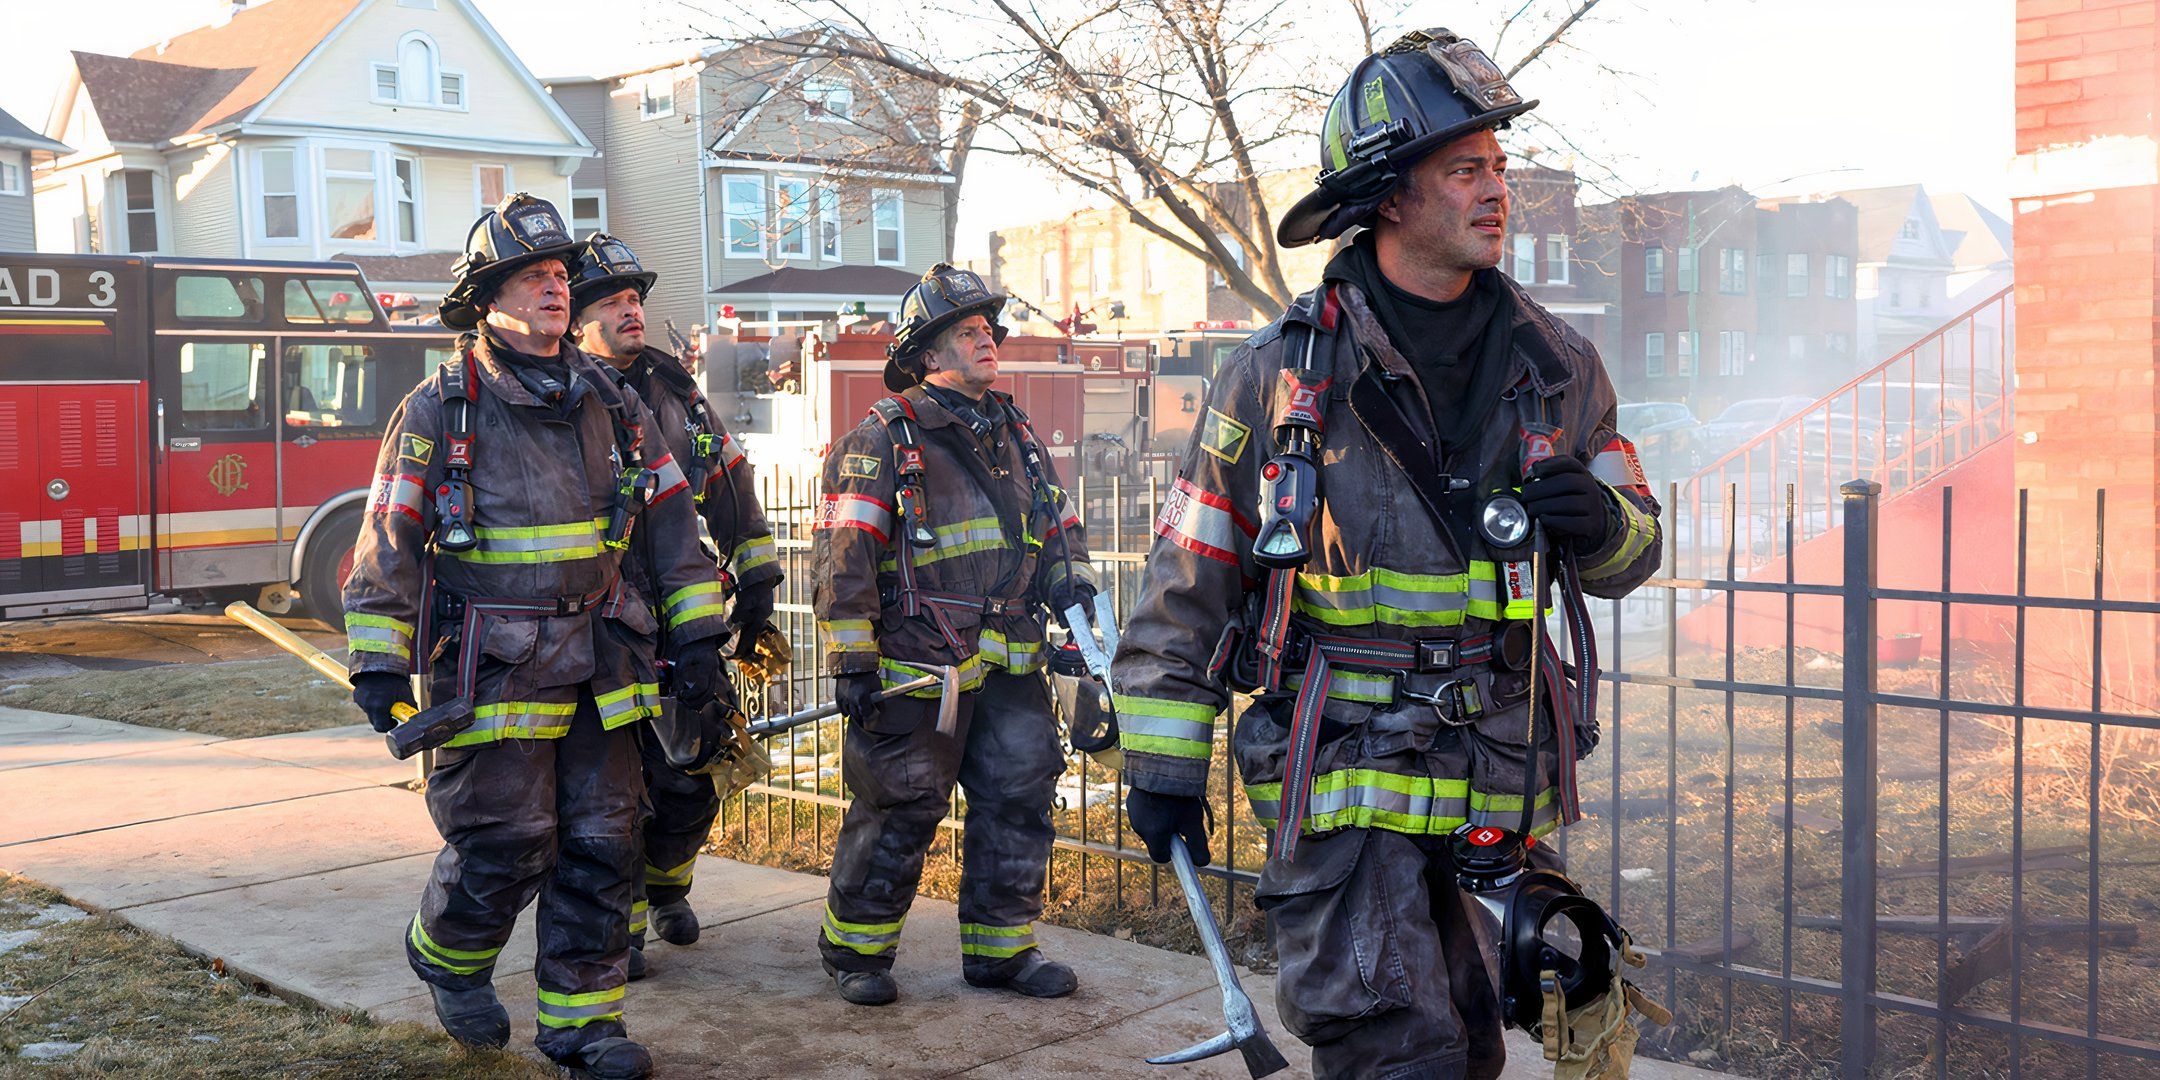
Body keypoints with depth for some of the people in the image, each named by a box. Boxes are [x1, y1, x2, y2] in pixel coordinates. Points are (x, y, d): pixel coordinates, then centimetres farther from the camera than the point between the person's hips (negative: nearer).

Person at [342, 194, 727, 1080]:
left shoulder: (611, 402, 9)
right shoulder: (440, 410, -4)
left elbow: (669, 518, 12)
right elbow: (388, 540, -4)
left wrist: (697, 634, 9)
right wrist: (378, 665, -7)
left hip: (599, 664, 5)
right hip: (492, 668, -5)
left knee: (601, 845, 5)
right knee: (504, 845, -2)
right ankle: (447, 956, 29)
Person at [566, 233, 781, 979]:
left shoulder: (676, 391, 13)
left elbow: (734, 492, 18)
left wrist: (756, 587, 14)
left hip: (689, 621, 5)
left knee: (692, 779, 9)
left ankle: (666, 885, 35)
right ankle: (618, 924, 16)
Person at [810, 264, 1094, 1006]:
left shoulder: (1014, 432, 16)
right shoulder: (881, 441, -7)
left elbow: (1057, 523, 26)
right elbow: (844, 555, -12)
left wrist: (1072, 580, 8)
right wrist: (851, 662, -15)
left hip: (1008, 664, 7)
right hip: (919, 664, -7)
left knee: (1019, 797, 8)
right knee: (900, 808, 0)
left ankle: (1000, 946, 23)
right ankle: (854, 946, 18)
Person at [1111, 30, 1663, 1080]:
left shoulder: (1554, 363, 6)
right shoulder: (1278, 373, -5)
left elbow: (1634, 547, 15)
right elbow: (1187, 581, 1)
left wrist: (1603, 524, -11)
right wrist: (1163, 765, 2)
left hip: (1503, 778, 4)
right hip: (1346, 784, -4)